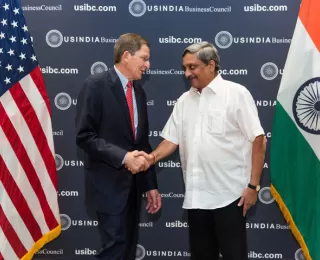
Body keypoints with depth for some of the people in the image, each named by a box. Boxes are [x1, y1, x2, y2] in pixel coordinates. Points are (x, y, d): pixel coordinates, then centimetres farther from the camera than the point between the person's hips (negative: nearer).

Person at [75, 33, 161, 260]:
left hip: (134, 181, 7)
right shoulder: (96, 85, -10)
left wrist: (151, 184, 13)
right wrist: (123, 157, -22)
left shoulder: (139, 91, 12)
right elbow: (84, 136, -16)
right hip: (109, 180, -7)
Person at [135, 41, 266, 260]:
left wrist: (253, 185, -12)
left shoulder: (236, 94, -6)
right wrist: (153, 157, -8)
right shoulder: (184, 100, 11)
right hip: (196, 196, 6)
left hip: (229, 194, -5)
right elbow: (172, 139, 12)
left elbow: (258, 140, -8)